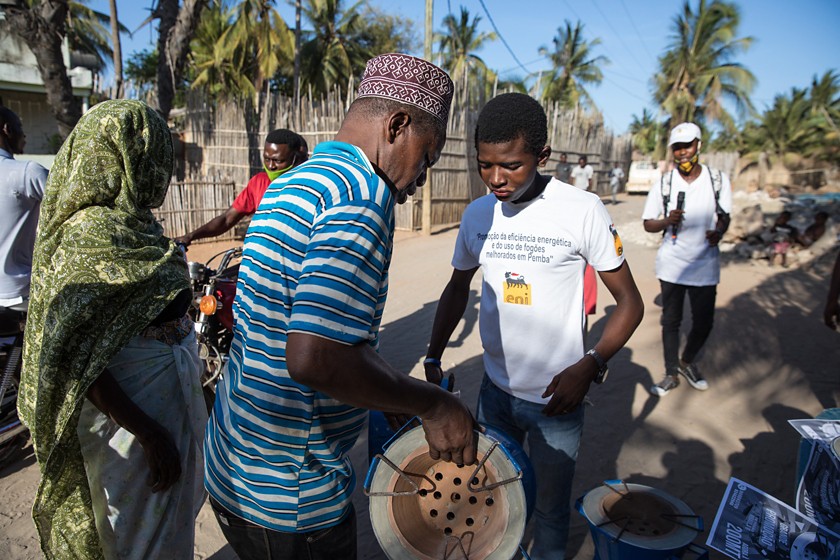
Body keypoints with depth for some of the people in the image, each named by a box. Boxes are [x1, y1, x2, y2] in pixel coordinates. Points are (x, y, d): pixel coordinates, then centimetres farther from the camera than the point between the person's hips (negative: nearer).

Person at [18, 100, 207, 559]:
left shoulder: (133, 221, 4)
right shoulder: (90, 233, -22)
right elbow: (75, 358, -24)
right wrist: (150, 434, -24)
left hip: (171, 396, 8)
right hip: (129, 412, -8)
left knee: (172, 517, 26)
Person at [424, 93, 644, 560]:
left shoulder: (583, 211, -16)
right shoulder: (478, 215, -3)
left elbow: (630, 302, -10)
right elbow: (458, 288, 10)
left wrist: (589, 366, -24)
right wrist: (433, 360, 4)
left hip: (557, 399, -4)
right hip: (495, 390, 4)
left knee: (550, 512, 14)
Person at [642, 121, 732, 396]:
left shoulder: (718, 179, 1)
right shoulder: (663, 183, -2)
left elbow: (725, 215, 10)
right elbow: (648, 223, 1)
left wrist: (719, 231, -13)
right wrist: (668, 221, -20)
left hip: (705, 263, 1)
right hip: (672, 263, -1)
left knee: (703, 322, 8)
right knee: (671, 320, 7)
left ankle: (687, 362, 36)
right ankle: (671, 373, 23)